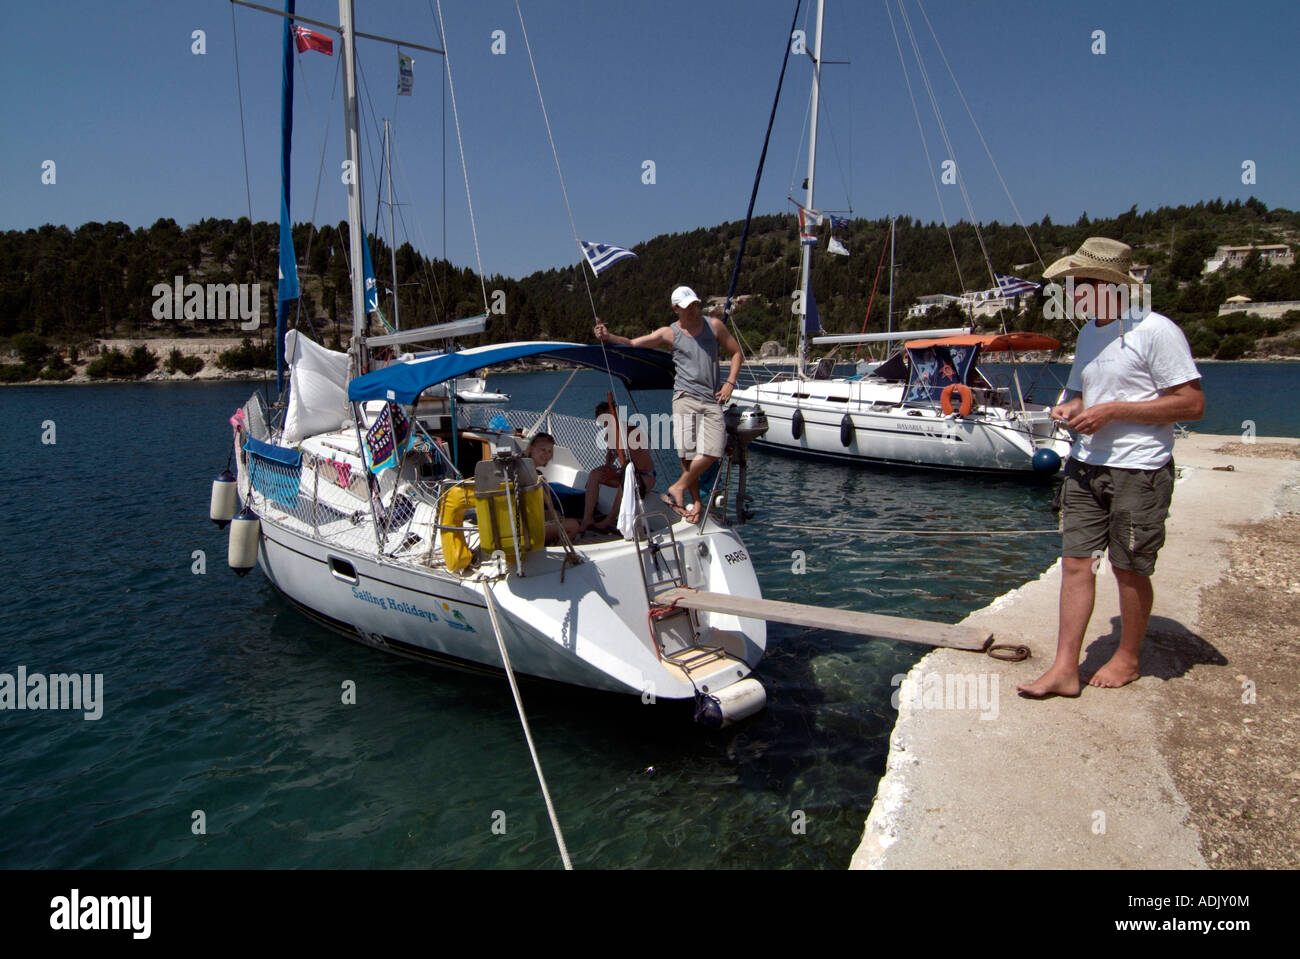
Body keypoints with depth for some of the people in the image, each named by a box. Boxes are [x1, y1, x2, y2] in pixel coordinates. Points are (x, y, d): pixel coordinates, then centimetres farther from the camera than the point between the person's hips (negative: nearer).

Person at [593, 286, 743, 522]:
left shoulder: (714, 325, 11)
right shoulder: (669, 333, 6)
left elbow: (737, 353, 18)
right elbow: (631, 343, 1)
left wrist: (730, 382, 5)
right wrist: (608, 337, -17)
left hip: (712, 399, 2)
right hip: (686, 396, -2)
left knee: (713, 452, -12)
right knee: (688, 452, -8)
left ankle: (679, 487, 7)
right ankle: (697, 502, 9)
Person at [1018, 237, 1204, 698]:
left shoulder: (1155, 330, -12)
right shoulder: (1088, 333, 13)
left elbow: (1192, 404, -14)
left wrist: (1113, 411, -18)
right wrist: (1070, 408, 3)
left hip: (1139, 470, -7)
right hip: (1085, 466, 7)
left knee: (1130, 569, 6)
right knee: (1075, 562, 2)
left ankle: (1127, 659, 26)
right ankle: (1065, 668, 6)